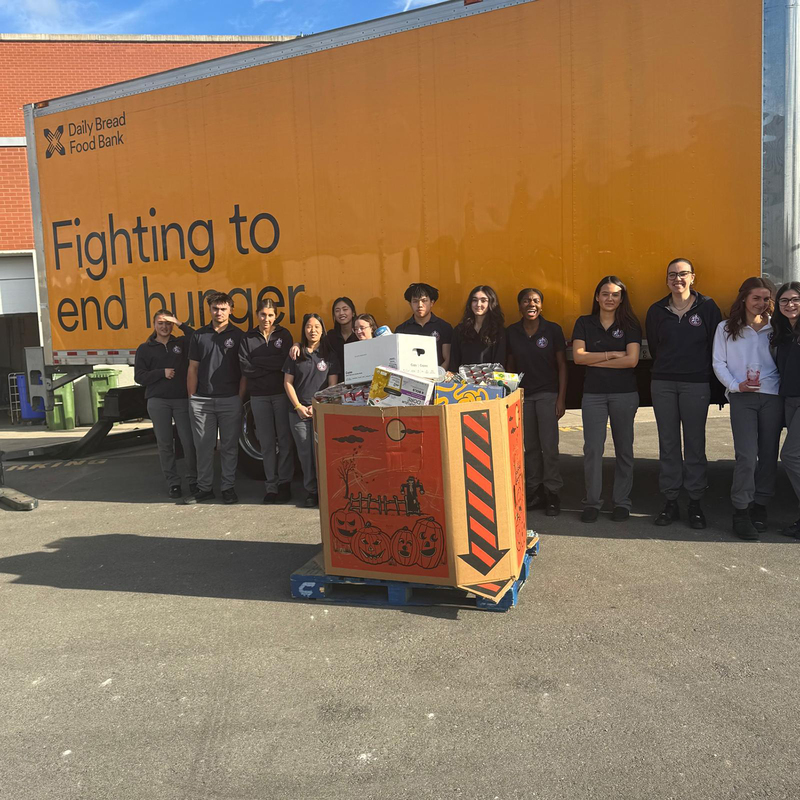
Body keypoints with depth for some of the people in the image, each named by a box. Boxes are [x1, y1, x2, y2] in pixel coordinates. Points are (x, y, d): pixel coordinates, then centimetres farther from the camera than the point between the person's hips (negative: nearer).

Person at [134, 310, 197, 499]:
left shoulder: (181, 343, 10)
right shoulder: (145, 349, 9)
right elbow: (139, 377, 3)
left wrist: (181, 324, -8)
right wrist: (162, 372, -9)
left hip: (182, 399, 0)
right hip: (158, 401, 0)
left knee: (188, 441, -1)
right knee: (165, 443, 4)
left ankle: (193, 480, 13)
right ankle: (173, 482, 13)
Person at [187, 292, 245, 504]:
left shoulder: (238, 335, 2)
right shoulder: (199, 335, 7)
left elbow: (244, 371, 2)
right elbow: (193, 369, 8)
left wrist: (240, 397, -4)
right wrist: (191, 397, 3)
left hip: (230, 400, -2)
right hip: (202, 400, 2)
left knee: (229, 446, 6)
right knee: (203, 445, 7)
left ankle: (228, 487, 15)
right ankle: (204, 487, 17)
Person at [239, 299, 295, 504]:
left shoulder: (283, 335, 3)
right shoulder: (247, 338, 7)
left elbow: (286, 362, -13)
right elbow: (245, 368, -6)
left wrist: (258, 361, -10)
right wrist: (272, 366, -11)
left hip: (281, 394, -1)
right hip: (259, 396, 2)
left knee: (284, 440, 2)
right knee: (266, 443, 6)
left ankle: (284, 483, 11)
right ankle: (271, 486, 12)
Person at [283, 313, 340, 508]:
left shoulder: (329, 354, 5)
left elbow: (333, 384, 2)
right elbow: (288, 382, 6)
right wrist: (298, 407, -5)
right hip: (298, 412, 2)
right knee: (305, 453, 4)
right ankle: (311, 491, 14)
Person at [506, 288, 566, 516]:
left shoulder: (553, 330, -3)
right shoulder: (511, 332, 3)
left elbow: (562, 365, -2)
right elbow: (511, 365, 9)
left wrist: (561, 398, -7)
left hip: (547, 394, -3)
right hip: (522, 394, 3)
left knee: (549, 445, -4)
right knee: (530, 446, 9)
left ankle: (552, 493, 6)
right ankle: (533, 490, 18)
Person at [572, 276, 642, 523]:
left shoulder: (630, 325, 3)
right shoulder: (584, 323, 6)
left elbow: (632, 359, -10)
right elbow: (578, 356, -6)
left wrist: (595, 361, -9)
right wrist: (612, 355, -10)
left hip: (624, 393, 0)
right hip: (593, 393, 0)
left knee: (624, 448, 6)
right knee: (592, 448, -3)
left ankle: (622, 502, 16)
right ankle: (592, 502, 7)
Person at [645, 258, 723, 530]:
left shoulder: (708, 307, 1)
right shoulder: (657, 311, 6)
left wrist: (712, 382, 2)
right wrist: (666, 369, 14)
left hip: (696, 385, -2)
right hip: (663, 385, 2)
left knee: (695, 444, 2)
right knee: (668, 444, 5)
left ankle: (695, 503, 11)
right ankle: (670, 502, 12)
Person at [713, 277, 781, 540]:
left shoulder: (775, 329, 11)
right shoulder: (726, 328, 7)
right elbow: (719, 363, 2)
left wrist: (784, 388, -7)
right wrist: (736, 385, -11)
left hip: (772, 396, 3)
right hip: (742, 397, -2)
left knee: (768, 455, 6)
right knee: (747, 456, -12)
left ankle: (760, 506, 20)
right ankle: (741, 511, -4)